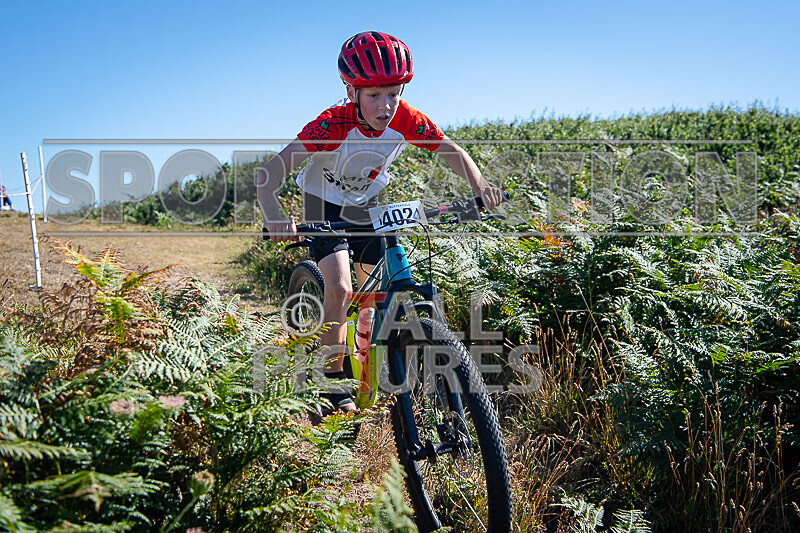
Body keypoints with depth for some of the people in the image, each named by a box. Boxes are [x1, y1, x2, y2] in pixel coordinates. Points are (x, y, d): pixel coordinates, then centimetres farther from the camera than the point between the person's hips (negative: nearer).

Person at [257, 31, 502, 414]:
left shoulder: (405, 119, -23)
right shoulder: (334, 123, -35)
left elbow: (451, 151, -14)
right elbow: (272, 170, -42)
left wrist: (479, 186, -34)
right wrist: (273, 215, -62)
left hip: (366, 206, 4)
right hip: (324, 206, -4)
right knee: (339, 288, -22)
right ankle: (333, 384, -5)